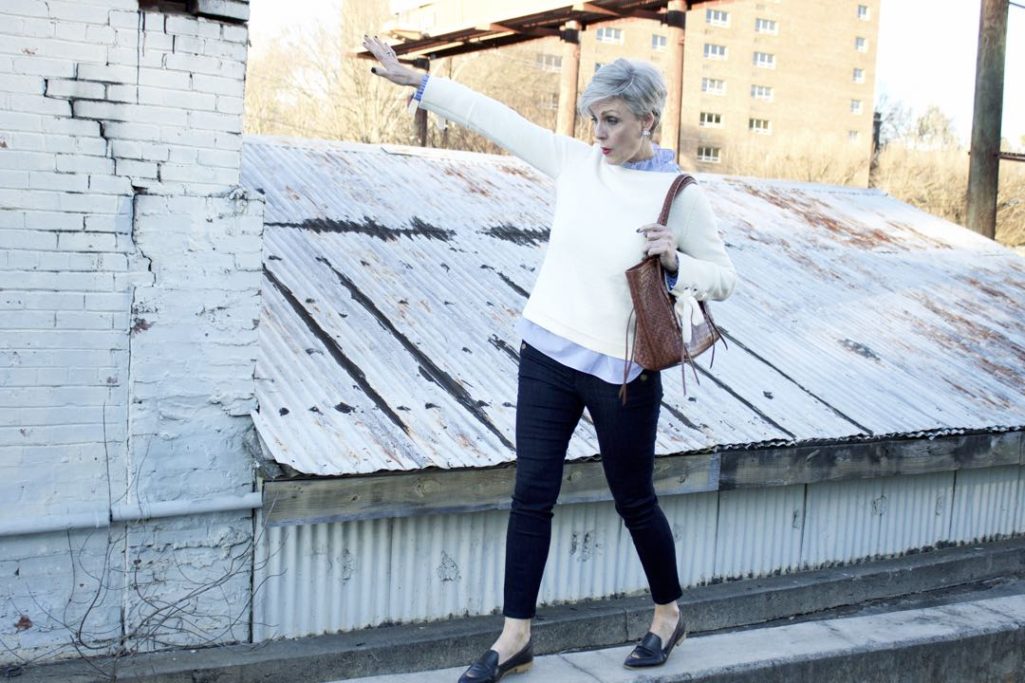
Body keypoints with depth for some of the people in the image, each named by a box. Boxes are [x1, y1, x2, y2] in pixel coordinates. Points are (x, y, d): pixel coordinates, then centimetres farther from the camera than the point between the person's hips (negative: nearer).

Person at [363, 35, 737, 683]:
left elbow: (724, 278, -2)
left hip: (621, 370, -4)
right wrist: (409, 77, 5)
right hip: (548, 351, 4)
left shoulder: (680, 193, -9)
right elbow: (496, 118, 4)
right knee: (532, 495, 6)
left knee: (635, 501, 10)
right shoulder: (577, 161, 1)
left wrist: (675, 263, -22)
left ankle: (669, 614, 35)